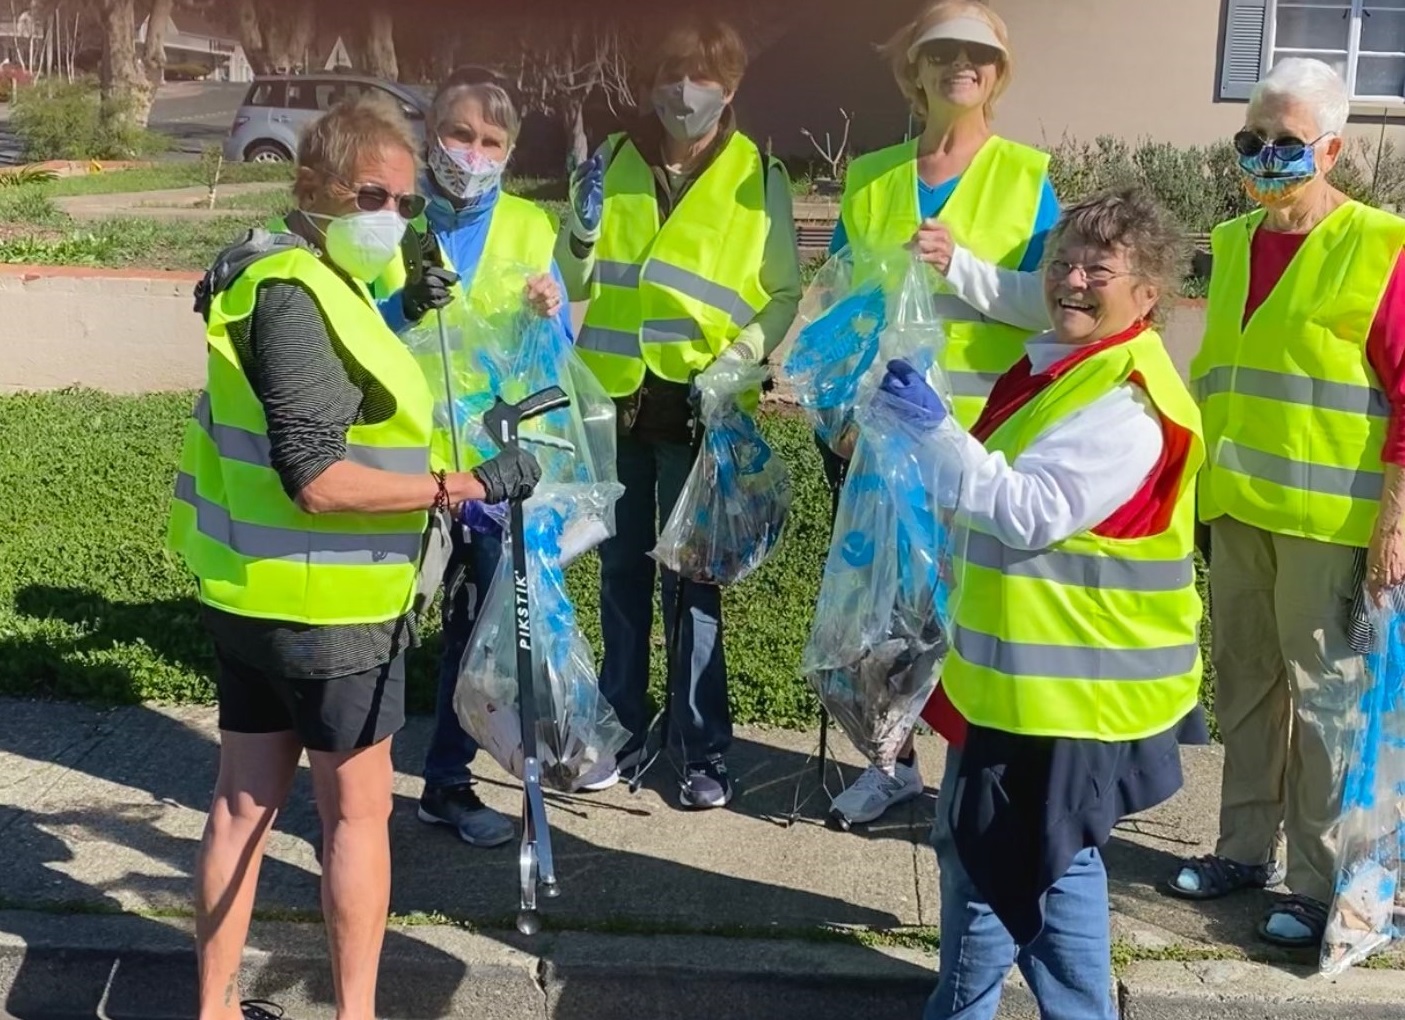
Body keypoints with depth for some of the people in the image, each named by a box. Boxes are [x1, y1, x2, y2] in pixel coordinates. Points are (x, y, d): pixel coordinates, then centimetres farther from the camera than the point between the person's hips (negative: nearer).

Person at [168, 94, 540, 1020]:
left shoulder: (293, 281, 13)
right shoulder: (292, 297, -19)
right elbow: (318, 477, -26)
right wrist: (460, 487, -24)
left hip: (253, 591, 10)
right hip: (323, 601, -10)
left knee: (245, 800, 15)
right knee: (359, 809, 5)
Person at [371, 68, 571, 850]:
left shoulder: (529, 228, 5)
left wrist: (548, 317, -17)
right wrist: (402, 307, -26)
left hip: (494, 455, 3)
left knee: (484, 620, 10)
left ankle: (449, 781, 27)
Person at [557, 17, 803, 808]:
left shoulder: (759, 177, -1)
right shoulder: (612, 161, 6)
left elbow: (785, 296, 3)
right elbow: (573, 286, 8)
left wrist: (741, 358, -13)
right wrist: (584, 228, -11)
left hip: (700, 406, -3)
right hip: (614, 397, 3)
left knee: (692, 578, 2)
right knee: (622, 570, 11)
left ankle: (707, 749, 13)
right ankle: (623, 728, 24)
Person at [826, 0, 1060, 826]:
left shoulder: (1027, 174, 0)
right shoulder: (869, 179, 8)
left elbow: (1051, 302, -9)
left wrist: (960, 267, -21)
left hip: (985, 433, -3)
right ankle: (894, 762, 27)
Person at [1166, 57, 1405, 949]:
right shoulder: (1233, 243, 10)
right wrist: (1202, 478, 16)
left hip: (1326, 514, -6)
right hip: (1236, 506, 6)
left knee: (1323, 694, 1)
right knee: (1244, 683, 14)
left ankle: (1321, 883, 13)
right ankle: (1246, 848, 28)